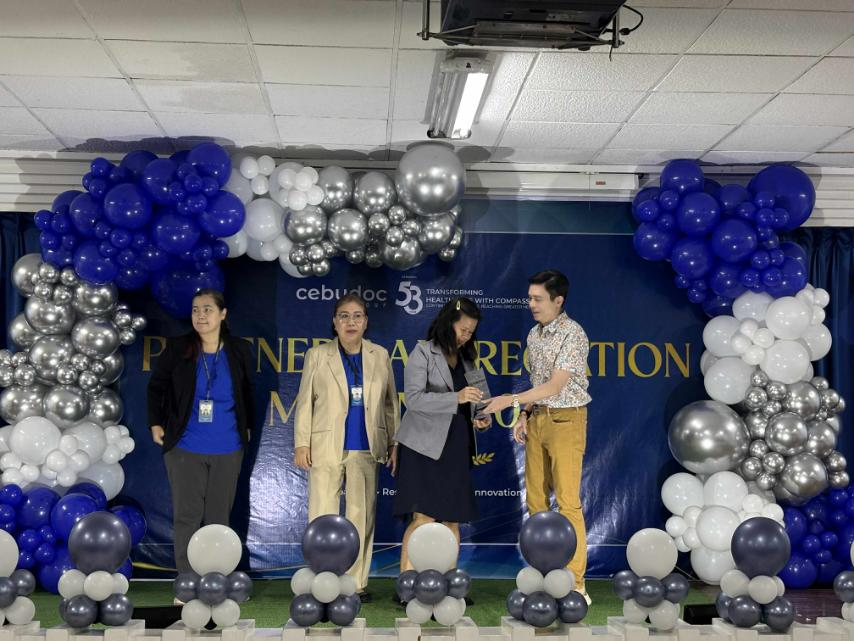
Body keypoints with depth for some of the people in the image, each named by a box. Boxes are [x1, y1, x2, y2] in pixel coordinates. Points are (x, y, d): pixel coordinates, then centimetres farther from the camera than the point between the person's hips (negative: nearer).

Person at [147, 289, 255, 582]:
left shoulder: (239, 350, 1)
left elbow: (247, 393, 13)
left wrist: (247, 427, 11)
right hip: (185, 448, -1)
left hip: (227, 449, 1)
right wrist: (156, 424, 3)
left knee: (218, 515, 8)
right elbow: (156, 387, 7)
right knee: (187, 515, 0)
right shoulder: (177, 348, -3)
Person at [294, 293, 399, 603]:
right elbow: (305, 401, 4)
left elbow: (391, 403, 11)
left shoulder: (380, 356, 10)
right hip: (326, 447, -2)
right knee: (323, 517, -1)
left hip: (366, 448, 2)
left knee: (362, 516, 5)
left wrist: (394, 443, 5)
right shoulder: (318, 355, 5)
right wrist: (301, 444, -3)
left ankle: (357, 583, 13)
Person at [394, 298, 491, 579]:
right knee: (423, 517, -13)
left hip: (455, 448, 7)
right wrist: (456, 398, -24)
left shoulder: (466, 359, 16)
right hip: (425, 445, -7)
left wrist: (479, 419, 1)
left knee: (452, 519, 7)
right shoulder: (423, 353, -4)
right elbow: (414, 398, -14)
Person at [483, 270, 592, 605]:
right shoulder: (534, 334, 11)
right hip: (538, 419, 8)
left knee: (568, 501, -8)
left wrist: (511, 400, -20)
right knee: (535, 498, 8)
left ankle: (575, 584, -4)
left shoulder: (573, 334, -14)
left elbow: (555, 386, -18)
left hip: (566, 421, -8)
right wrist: (525, 415, 9)